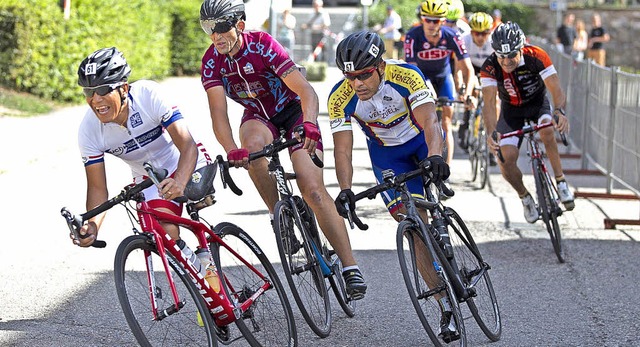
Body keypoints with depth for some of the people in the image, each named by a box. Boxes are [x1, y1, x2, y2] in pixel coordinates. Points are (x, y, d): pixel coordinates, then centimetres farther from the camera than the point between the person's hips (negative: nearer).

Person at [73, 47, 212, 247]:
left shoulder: (148, 94, -31)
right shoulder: (89, 130, -23)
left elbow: (188, 146, -35)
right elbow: (97, 188, -17)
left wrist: (179, 183, -54)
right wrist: (92, 226, -37)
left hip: (185, 165, -1)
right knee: (166, 236, -18)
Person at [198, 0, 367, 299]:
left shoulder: (263, 45, -27)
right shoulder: (212, 61, -17)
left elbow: (306, 91, -33)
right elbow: (218, 112, -25)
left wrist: (309, 126, -52)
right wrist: (232, 151, -44)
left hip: (292, 109, -3)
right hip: (258, 115, 3)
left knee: (313, 190, -19)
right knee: (252, 145, -35)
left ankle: (350, 267, -17)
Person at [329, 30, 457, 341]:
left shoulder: (407, 76, -32)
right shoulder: (340, 98, -25)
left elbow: (429, 121, -41)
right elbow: (342, 149, -26)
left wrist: (434, 156, -60)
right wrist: (345, 190, -42)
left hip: (423, 141, 0)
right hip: (387, 154, 0)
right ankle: (447, 306, -8)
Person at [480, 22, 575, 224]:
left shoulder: (536, 57, -29)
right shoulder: (490, 68, -27)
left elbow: (557, 90, -35)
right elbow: (489, 104, -33)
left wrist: (559, 112, -56)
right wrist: (490, 133, -51)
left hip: (538, 103, -1)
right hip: (511, 110, 1)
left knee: (547, 129, -36)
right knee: (506, 161, -17)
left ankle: (561, 182, -21)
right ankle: (525, 198, 12)